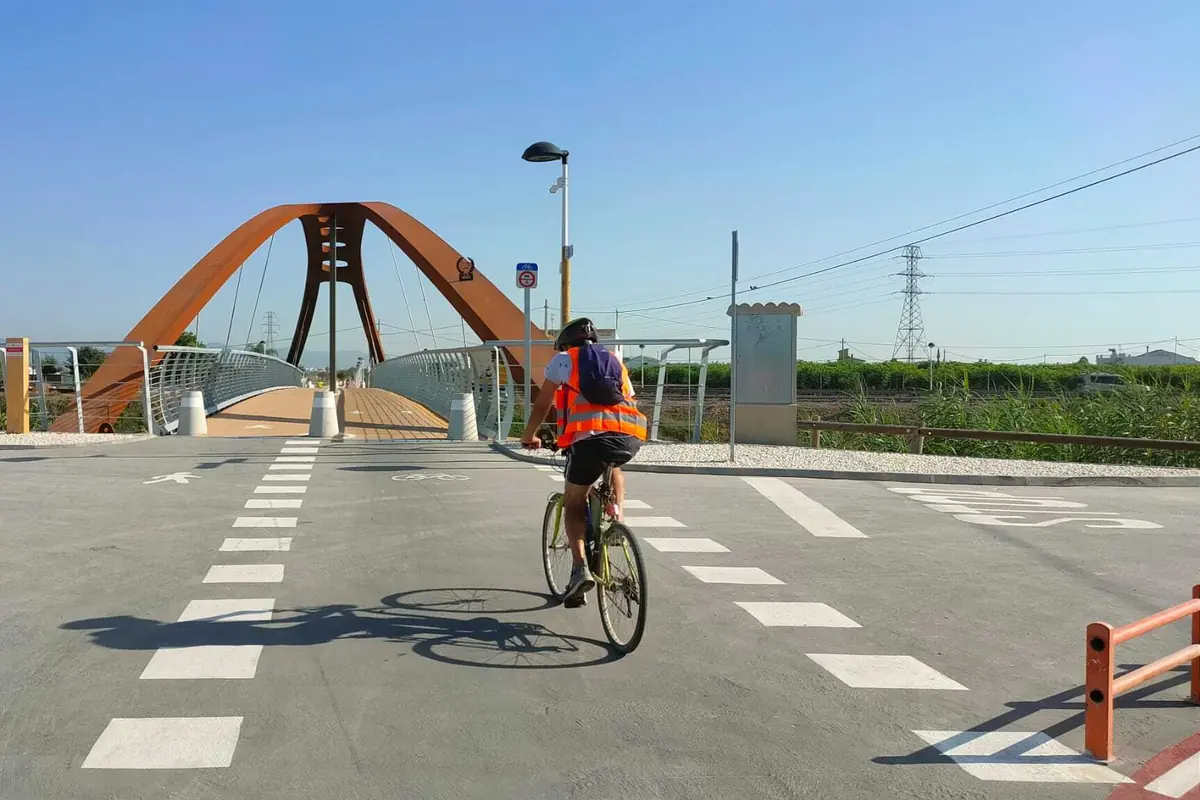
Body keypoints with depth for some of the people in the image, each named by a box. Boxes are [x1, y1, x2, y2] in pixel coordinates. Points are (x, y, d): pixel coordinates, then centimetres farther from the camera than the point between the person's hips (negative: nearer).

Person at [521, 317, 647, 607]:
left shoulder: (562, 360, 22)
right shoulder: (615, 362, 33)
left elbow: (542, 406, 26)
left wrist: (529, 436, 42)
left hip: (590, 436, -3)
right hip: (631, 436, 4)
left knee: (573, 503, 13)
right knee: (613, 466, 39)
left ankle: (581, 568, -4)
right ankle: (617, 514, 17)